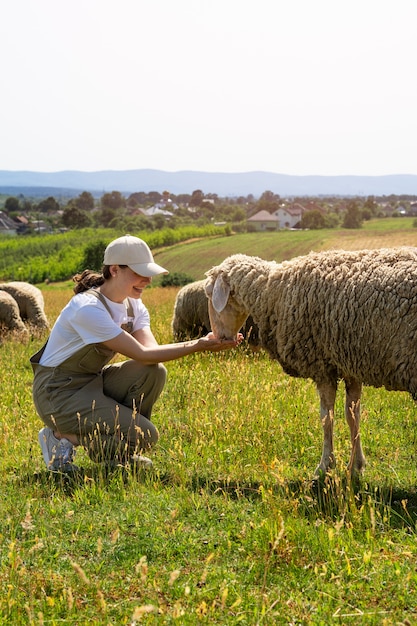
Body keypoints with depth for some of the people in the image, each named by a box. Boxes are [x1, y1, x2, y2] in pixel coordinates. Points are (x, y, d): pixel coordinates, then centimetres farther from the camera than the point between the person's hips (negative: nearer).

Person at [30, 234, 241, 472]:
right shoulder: (88, 308, -25)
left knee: (154, 372, -16)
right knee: (145, 436, -19)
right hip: (58, 392, -9)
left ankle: (122, 453, 0)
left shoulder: (134, 306, 3)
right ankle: (64, 436, -2)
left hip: (92, 381, 9)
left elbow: (151, 349, -14)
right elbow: (141, 354, -27)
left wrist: (202, 343, -29)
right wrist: (197, 345, -32)